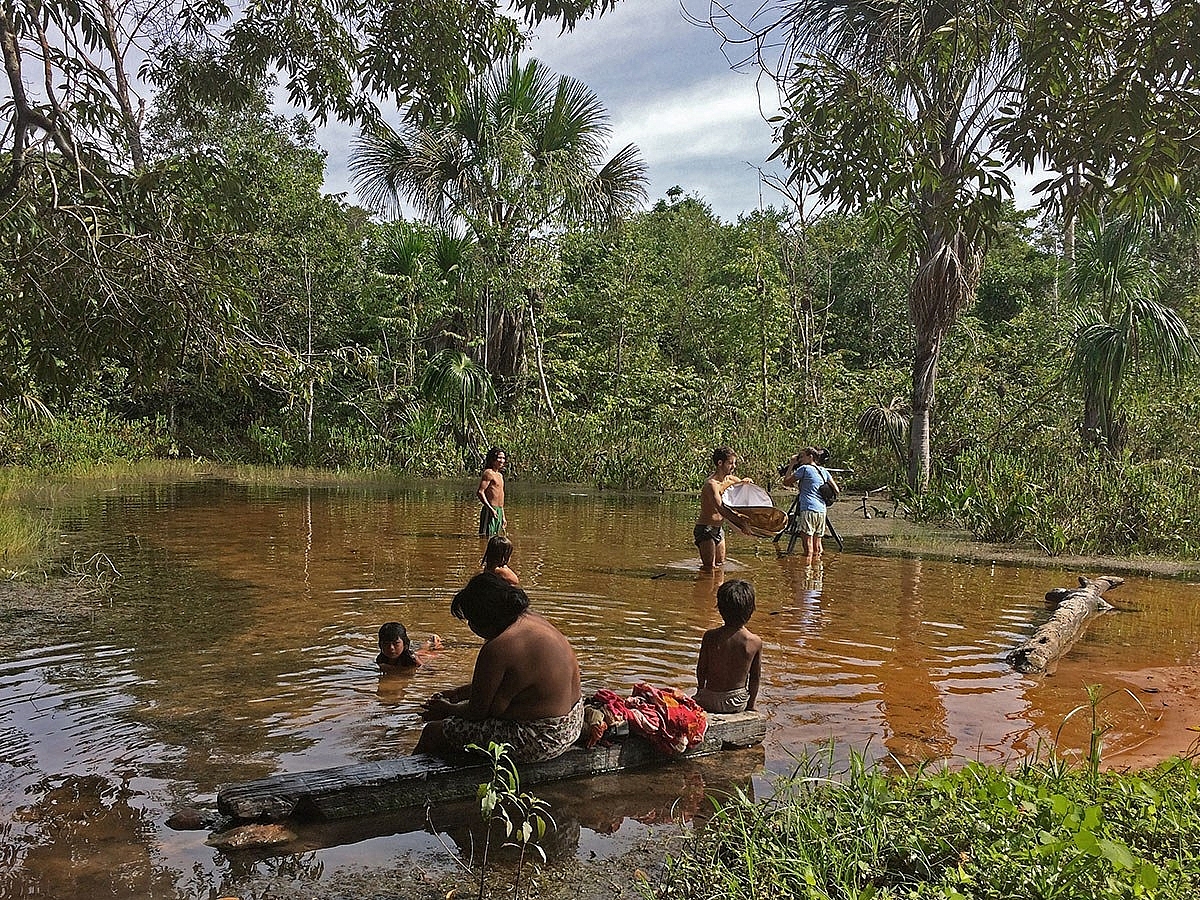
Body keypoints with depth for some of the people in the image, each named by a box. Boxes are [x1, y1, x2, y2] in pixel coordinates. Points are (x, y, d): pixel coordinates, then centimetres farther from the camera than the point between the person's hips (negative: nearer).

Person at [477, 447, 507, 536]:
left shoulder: (500, 475, 19)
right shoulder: (488, 473, -9)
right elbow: (480, 492, -18)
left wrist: (503, 517, 22)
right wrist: (491, 509, -25)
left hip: (499, 511, 9)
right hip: (490, 511, -9)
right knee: (486, 536, -11)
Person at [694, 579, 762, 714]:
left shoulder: (710, 636, -15)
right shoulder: (756, 642, -13)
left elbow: (701, 669, -3)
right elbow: (755, 678, -2)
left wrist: (700, 691, 18)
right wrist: (751, 705, 13)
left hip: (711, 701, -1)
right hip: (738, 702, 1)